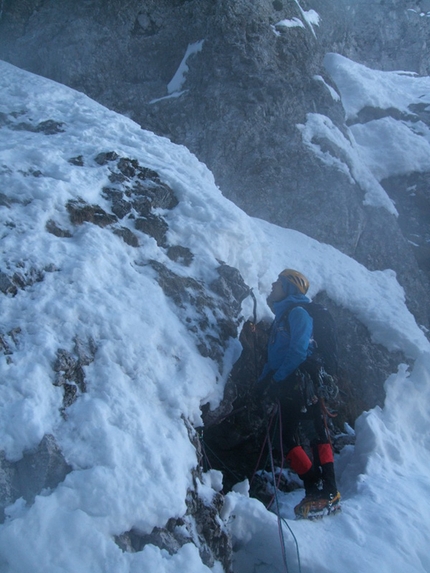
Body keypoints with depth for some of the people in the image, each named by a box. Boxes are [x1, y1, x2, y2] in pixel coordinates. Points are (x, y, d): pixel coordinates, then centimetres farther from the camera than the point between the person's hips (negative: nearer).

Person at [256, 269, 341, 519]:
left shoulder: (298, 312, -6)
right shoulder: (281, 317, 22)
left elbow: (299, 352, -18)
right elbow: (274, 356, 19)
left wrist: (276, 379, -17)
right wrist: (265, 379, 6)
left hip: (301, 384, -9)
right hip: (288, 389, 9)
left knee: (316, 435, -9)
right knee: (288, 439, 7)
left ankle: (329, 494, -6)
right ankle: (315, 490, 9)